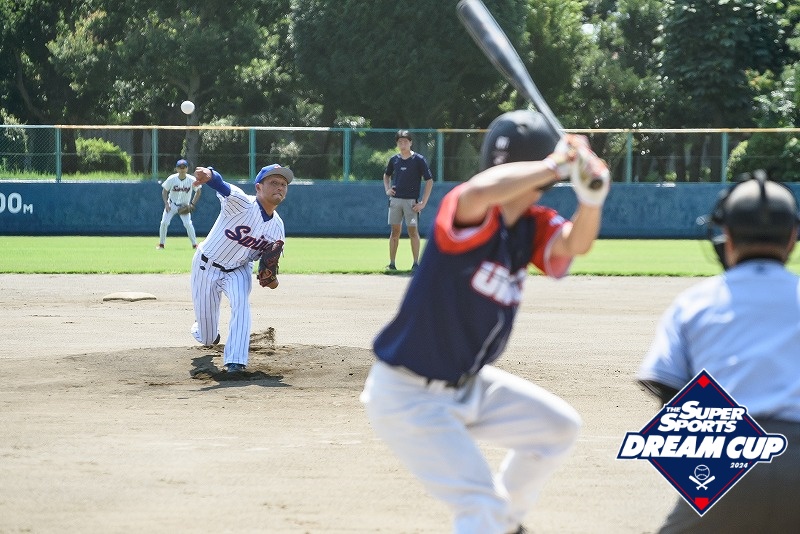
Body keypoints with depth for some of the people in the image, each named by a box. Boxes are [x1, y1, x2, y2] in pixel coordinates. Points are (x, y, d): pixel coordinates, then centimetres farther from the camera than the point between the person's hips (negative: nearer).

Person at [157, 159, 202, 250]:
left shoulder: (191, 180, -16)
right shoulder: (171, 179, -16)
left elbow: (198, 191, 0)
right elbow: (164, 191, -4)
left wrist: (192, 204, -7)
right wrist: (166, 204, -14)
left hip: (184, 206, -1)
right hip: (172, 205, 1)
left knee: (188, 224, -17)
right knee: (164, 223, -10)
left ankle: (195, 244, -6)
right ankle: (161, 244, 5)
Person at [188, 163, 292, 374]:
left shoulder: (277, 226, -10)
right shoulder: (242, 204, -28)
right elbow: (223, 187, -49)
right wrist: (209, 175, -72)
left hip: (238, 270, 3)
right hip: (207, 266, -3)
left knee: (241, 303, -29)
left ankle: (236, 361, -25)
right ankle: (206, 333, 47)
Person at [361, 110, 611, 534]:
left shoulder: (532, 227, 1)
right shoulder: (467, 213, -24)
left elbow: (575, 243, -17)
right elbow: (481, 190, -48)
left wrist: (591, 195, -37)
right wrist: (556, 164, -37)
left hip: (467, 385, 9)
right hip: (408, 398, -9)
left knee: (559, 428, 22)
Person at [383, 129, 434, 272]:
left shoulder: (418, 160, -4)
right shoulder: (394, 159, 9)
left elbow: (429, 181, -5)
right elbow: (386, 175, 29)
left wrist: (423, 203, -10)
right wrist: (387, 189, 10)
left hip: (411, 201, -4)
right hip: (395, 199, 4)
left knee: (413, 230, -6)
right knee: (395, 231, 5)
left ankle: (416, 263, 0)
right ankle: (392, 264, 8)